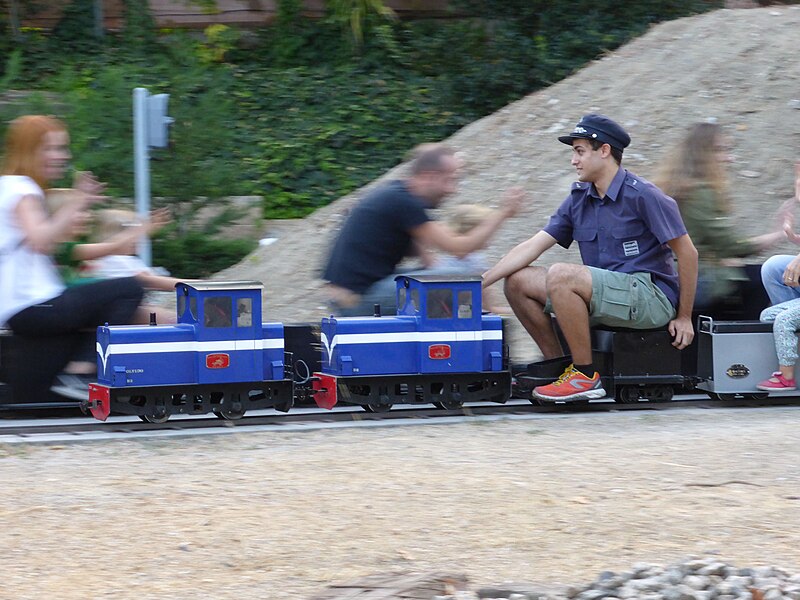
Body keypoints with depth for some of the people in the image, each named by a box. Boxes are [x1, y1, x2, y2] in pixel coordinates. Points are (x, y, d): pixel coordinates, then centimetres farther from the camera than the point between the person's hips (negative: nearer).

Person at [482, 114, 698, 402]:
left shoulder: (643, 196, -11)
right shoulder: (579, 199, 10)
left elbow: (687, 253, -10)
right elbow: (534, 246, 8)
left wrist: (684, 318, -8)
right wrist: (481, 281, -2)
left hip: (651, 297, -8)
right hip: (608, 297, 8)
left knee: (561, 276, -30)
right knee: (518, 281, 0)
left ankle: (586, 376, -22)